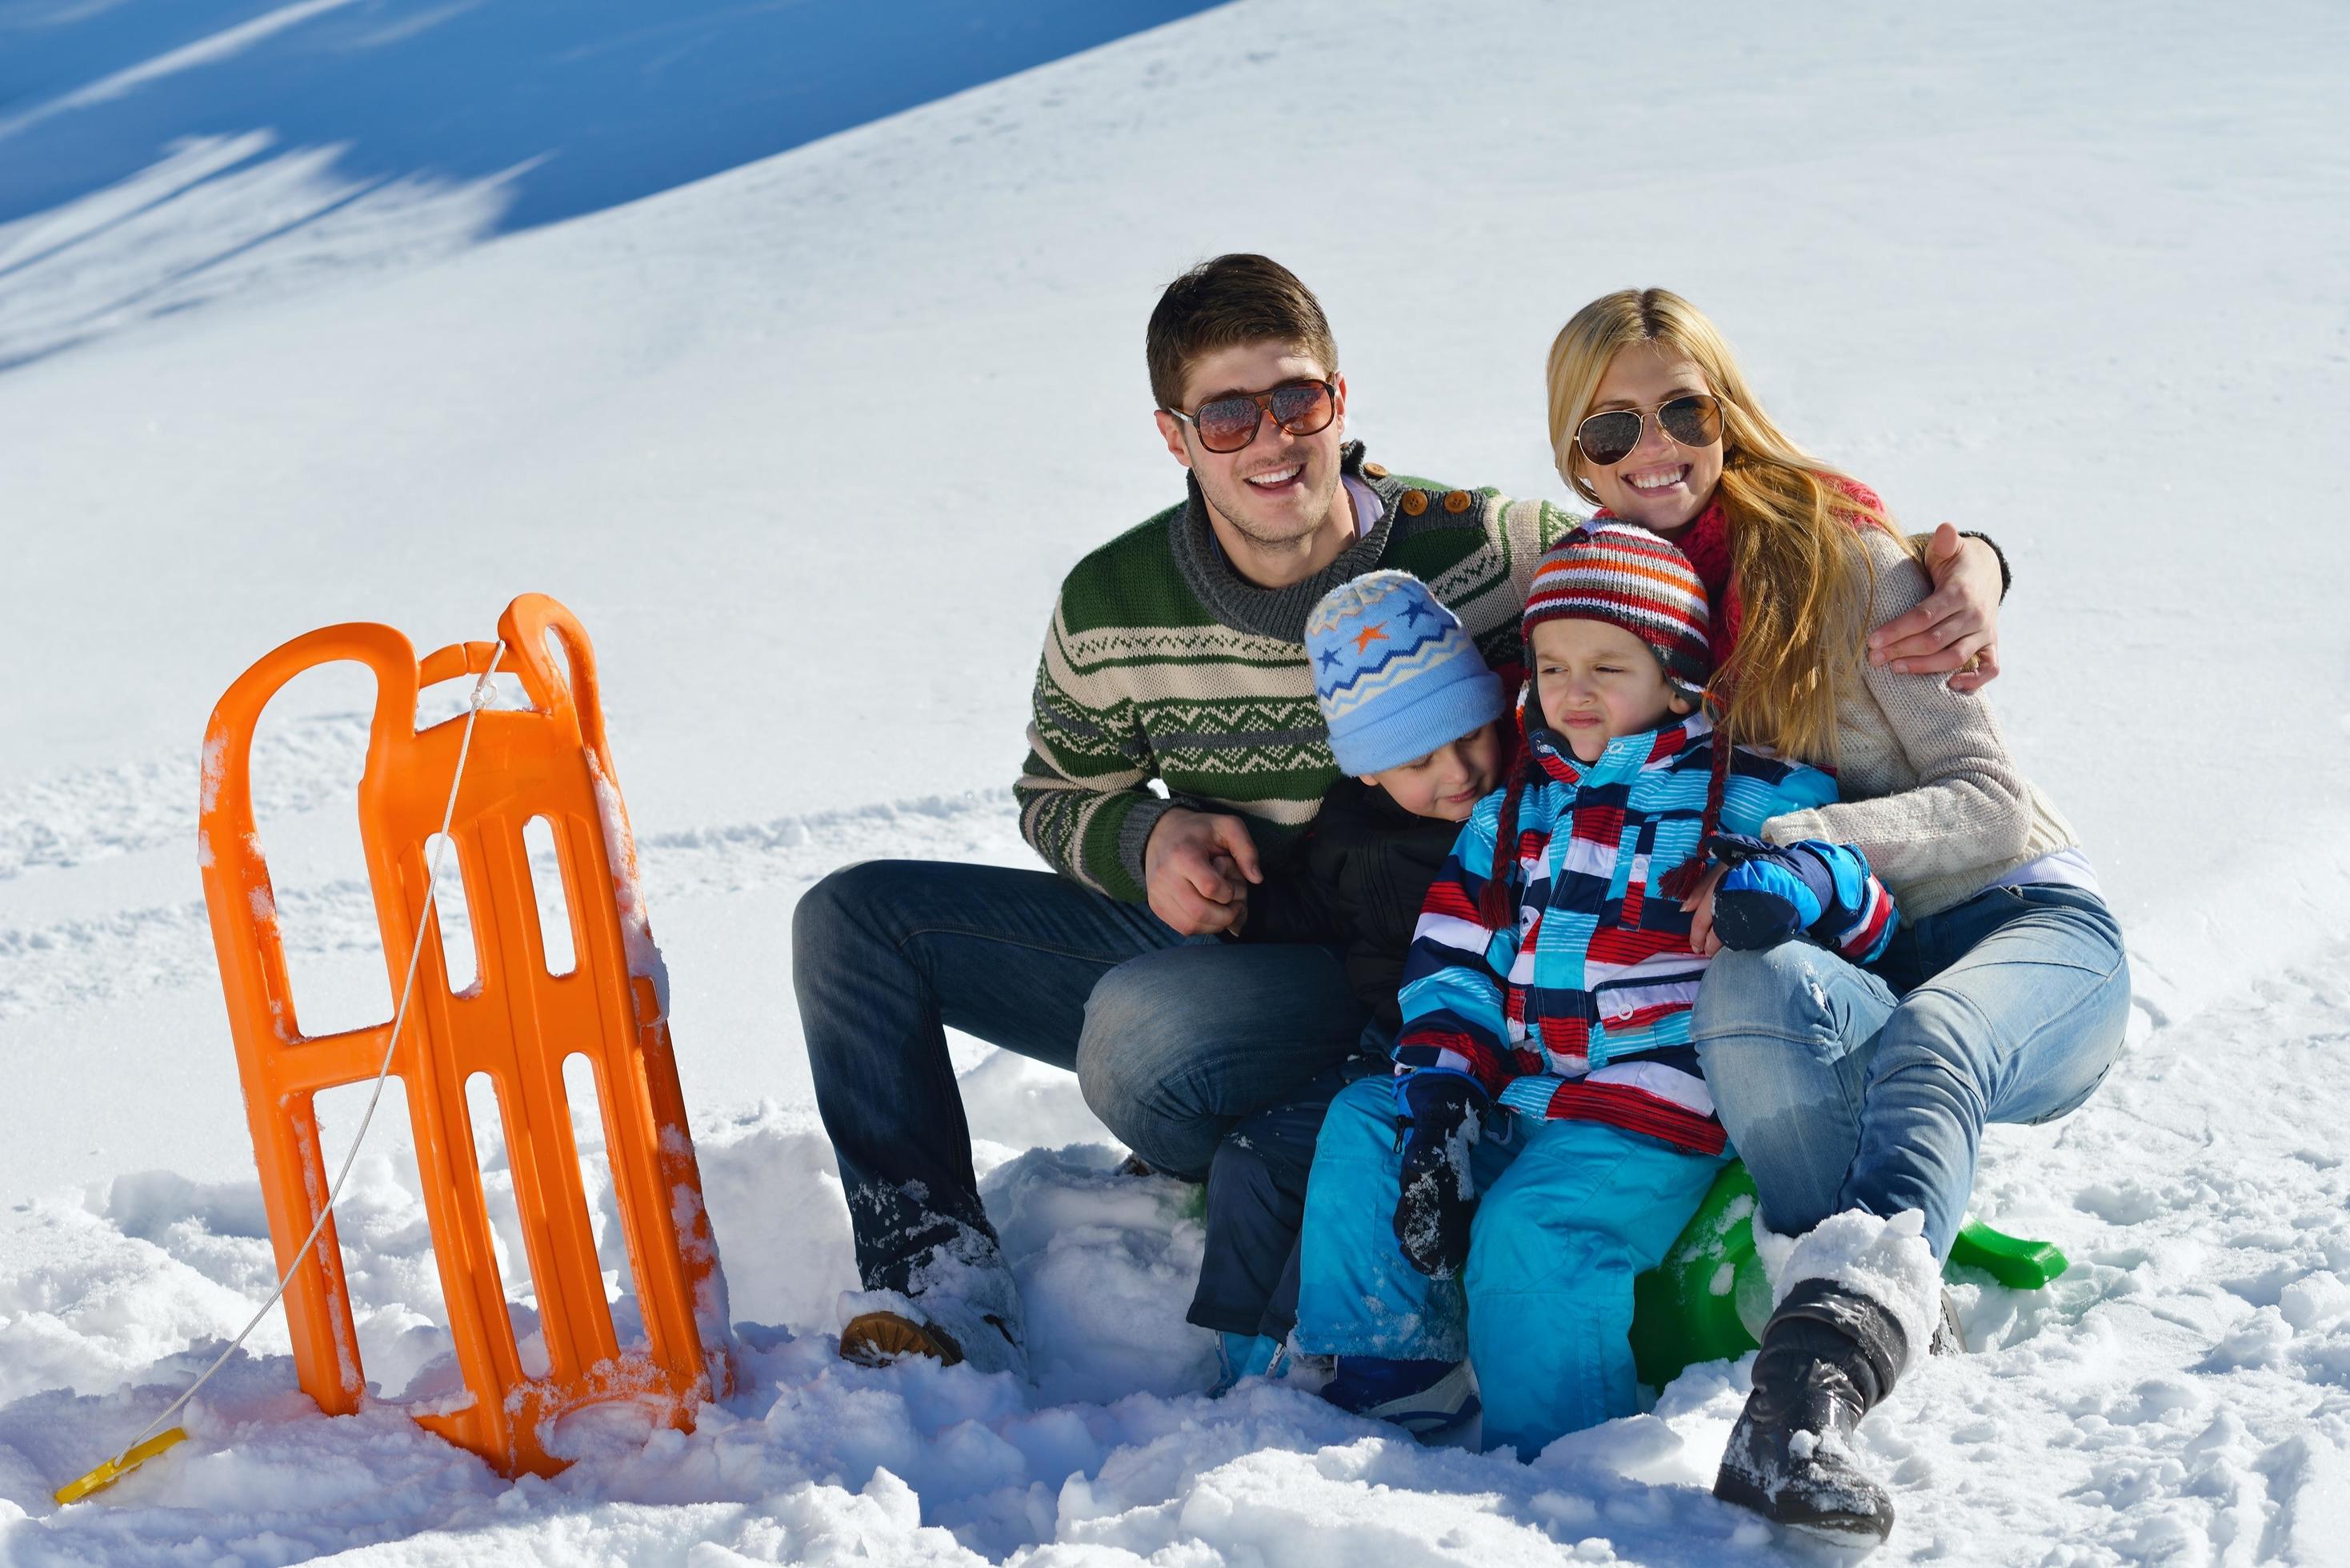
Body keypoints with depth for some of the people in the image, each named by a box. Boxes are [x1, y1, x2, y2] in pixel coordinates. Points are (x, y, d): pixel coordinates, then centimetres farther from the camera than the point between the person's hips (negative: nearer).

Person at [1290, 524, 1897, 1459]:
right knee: (1365, 1128, -7)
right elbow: (1455, 954, 12)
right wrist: (1443, 1081, -3)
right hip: (1517, 1094, 7)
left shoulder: (1749, 796, 0)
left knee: (1534, 1231, -29)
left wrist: (1781, 886, -28)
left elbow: (1861, 901, -4)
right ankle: (1381, 1385, -2)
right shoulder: (1517, 807, 16)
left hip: (1659, 1112, -7)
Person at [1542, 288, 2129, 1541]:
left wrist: (1794, 846, -27)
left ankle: (1816, 1377, -58)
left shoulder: (1837, 556, -8)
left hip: (2021, 925, -3)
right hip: (1845, 972, 3)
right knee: (1748, 991, -35)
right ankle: (1888, 1303, -34)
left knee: (1924, 1049, -39)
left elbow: (1994, 804, -11)